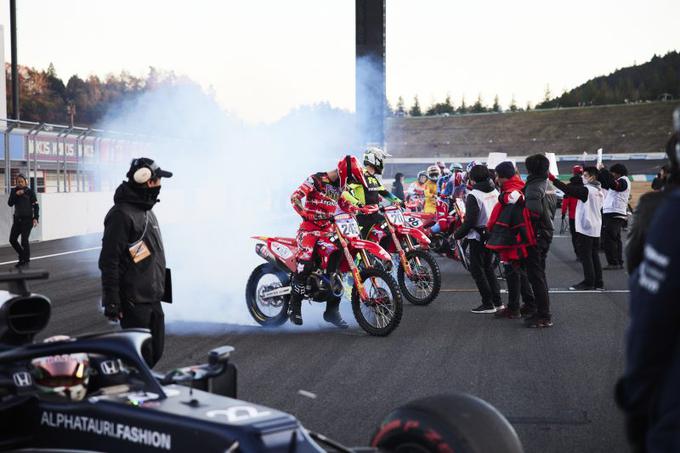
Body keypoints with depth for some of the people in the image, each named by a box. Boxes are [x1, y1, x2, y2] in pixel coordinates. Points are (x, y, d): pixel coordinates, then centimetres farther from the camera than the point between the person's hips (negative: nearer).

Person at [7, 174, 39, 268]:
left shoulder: (30, 191, -5)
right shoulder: (14, 191, 6)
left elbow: (35, 206, -6)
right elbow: (10, 203, -2)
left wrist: (35, 218, -17)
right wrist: (16, 194, -16)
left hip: (27, 219, -5)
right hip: (17, 219, 5)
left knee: (24, 241, -8)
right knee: (12, 239, 4)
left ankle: (26, 260, 7)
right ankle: (22, 256, 24)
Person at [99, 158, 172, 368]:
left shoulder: (146, 210, 15)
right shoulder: (122, 214, -16)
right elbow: (109, 261, -19)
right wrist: (111, 301, -19)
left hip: (153, 299, 9)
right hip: (134, 301, -9)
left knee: (155, 351, 14)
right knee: (142, 355, -7)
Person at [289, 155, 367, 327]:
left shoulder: (339, 186, 14)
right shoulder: (316, 180, -10)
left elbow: (344, 204, 28)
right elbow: (295, 197, -18)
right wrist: (306, 214, -31)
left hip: (328, 228, 7)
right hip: (310, 227, -7)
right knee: (305, 262, -25)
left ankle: (332, 310, 6)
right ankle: (295, 307, -14)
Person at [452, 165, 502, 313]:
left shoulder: (474, 195, -17)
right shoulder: (495, 192, 4)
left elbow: (470, 221, -20)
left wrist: (457, 234, -7)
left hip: (478, 237, -7)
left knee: (477, 270, 3)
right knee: (488, 267, 19)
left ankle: (488, 304, 3)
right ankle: (497, 301, 20)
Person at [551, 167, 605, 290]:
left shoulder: (587, 190, -14)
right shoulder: (599, 191, 12)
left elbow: (568, 189, -20)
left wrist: (553, 179, -19)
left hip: (585, 227, -8)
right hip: (596, 228, 8)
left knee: (585, 256, -3)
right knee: (594, 255, 12)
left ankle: (588, 282, -2)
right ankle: (598, 282, 15)